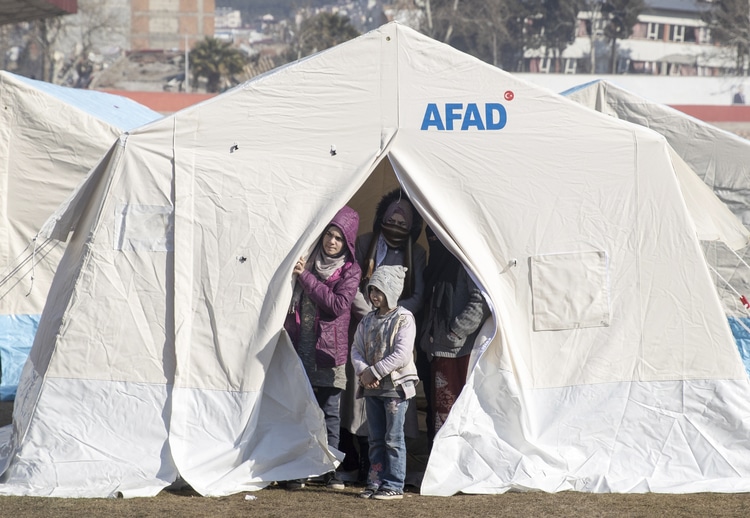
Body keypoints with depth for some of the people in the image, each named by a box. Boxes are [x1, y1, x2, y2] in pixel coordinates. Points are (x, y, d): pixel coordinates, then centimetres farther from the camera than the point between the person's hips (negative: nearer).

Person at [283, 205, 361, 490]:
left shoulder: (350, 270, 0)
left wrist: (305, 277, -16)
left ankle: (331, 469, 7)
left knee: (330, 411, 1)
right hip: (299, 345, 2)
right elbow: (289, 298, 20)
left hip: (328, 349, -2)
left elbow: (338, 305, -14)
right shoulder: (307, 261, 8)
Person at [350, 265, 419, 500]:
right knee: (375, 439, 11)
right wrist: (362, 371, -11)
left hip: (396, 386, -6)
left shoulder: (403, 319, -9)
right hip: (372, 387, 7)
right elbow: (356, 348, 9)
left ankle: (394, 485, 0)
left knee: (393, 439, -3)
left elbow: (402, 355, -18)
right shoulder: (368, 320, 11)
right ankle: (375, 482, 17)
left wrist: (375, 372, -17)